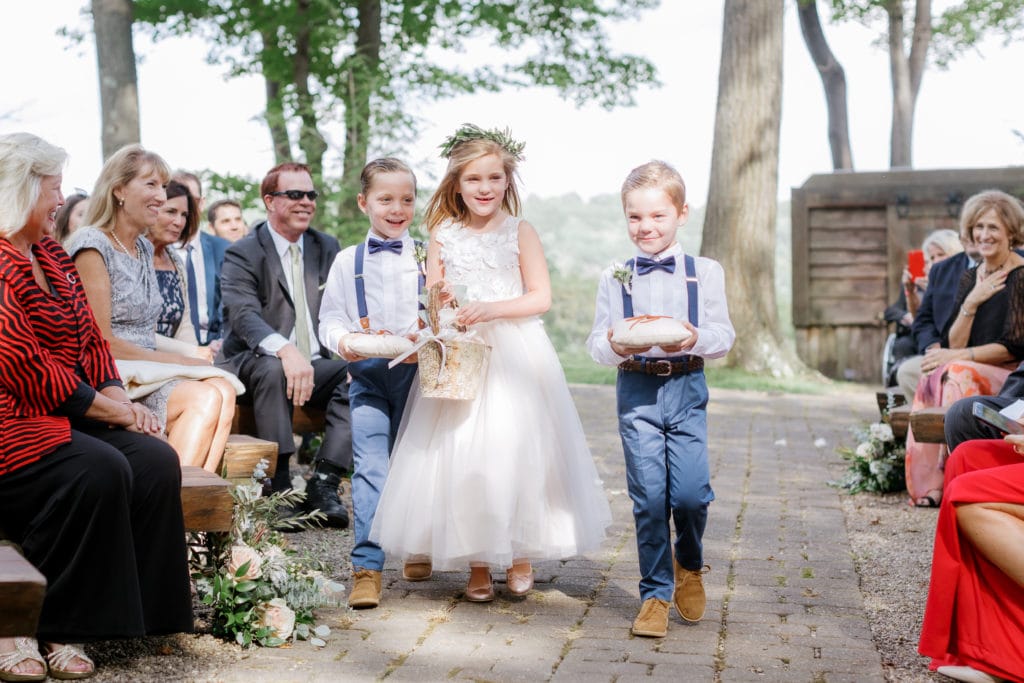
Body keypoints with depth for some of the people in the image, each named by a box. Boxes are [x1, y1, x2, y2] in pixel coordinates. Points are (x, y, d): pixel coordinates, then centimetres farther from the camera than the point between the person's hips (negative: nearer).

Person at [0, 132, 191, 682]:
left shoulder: (51, 255, 17)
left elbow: (90, 338, 18)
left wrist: (122, 399, 0)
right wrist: (112, 411, -13)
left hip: (66, 416, 9)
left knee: (156, 462, -14)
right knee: (97, 470, -30)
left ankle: (63, 630, -11)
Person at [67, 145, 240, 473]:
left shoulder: (145, 249, 18)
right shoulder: (92, 245, -8)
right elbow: (101, 342, -13)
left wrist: (191, 356, -3)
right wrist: (176, 360, -10)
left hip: (148, 371, 7)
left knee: (223, 390, -21)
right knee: (205, 396, -27)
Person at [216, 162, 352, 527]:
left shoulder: (328, 248, 14)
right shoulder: (242, 254, -4)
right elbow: (244, 315, -21)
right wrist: (285, 350, -40)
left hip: (317, 365, 4)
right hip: (256, 363, -4)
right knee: (272, 371, -38)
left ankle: (324, 483, -24)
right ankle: (279, 485, -31)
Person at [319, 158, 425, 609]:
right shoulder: (348, 261, 6)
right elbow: (330, 318, 6)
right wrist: (343, 340, -15)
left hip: (417, 372, 1)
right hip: (367, 373, -1)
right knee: (370, 467, -11)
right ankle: (367, 567, -11)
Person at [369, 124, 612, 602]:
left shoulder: (519, 231, 0)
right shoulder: (443, 235, 7)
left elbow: (541, 297, -4)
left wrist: (491, 309, -16)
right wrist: (439, 302, -12)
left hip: (515, 357, -2)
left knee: (515, 451, -2)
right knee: (461, 455, -2)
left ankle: (520, 557, 16)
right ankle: (477, 565, 9)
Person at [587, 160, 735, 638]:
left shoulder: (704, 272, 6)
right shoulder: (614, 278, 8)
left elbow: (724, 337, 3)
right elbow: (596, 343, 5)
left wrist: (696, 339, -18)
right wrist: (615, 347, -17)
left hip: (686, 389, 0)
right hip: (636, 390, 1)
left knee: (690, 492, -10)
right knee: (649, 498, -1)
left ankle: (690, 563, 22)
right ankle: (655, 593, 14)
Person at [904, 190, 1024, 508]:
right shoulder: (969, 279, 15)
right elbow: (954, 344, 7)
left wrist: (957, 357, -16)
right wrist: (970, 304, -8)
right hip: (975, 373, 5)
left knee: (957, 373, -34)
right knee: (931, 380, -27)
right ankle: (929, 485, -31)